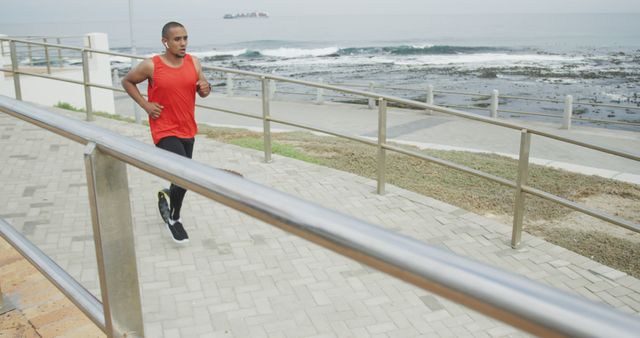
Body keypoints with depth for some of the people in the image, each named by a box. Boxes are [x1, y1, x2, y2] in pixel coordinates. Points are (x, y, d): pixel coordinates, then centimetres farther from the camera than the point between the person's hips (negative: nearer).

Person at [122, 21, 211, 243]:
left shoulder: (193, 62, 0)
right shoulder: (151, 66, -11)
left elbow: (202, 92, 11)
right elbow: (127, 81, 5)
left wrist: (206, 88, -14)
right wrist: (145, 105, -6)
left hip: (187, 130, 5)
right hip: (165, 131, -5)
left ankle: (167, 196, 50)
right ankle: (174, 218, 6)